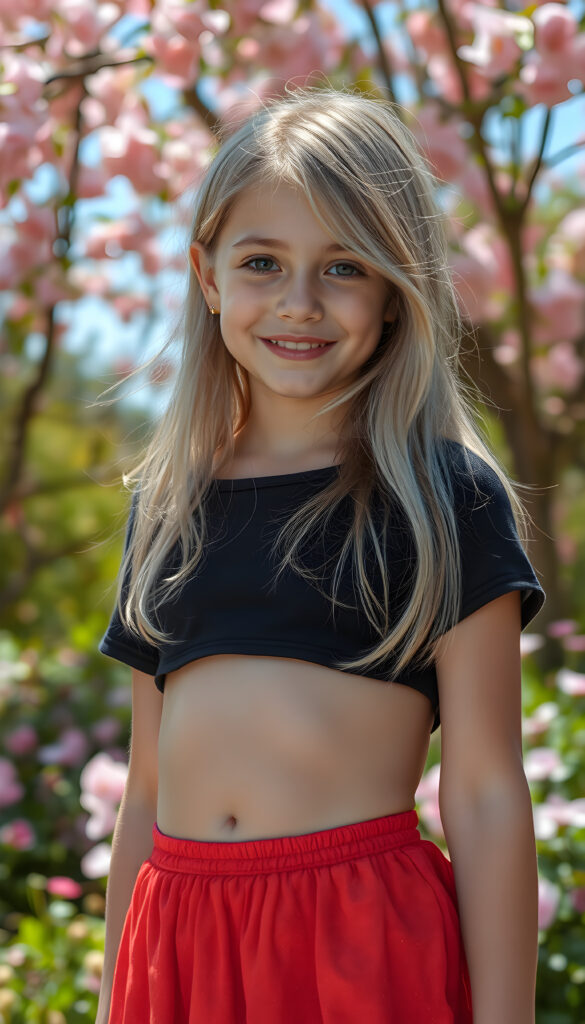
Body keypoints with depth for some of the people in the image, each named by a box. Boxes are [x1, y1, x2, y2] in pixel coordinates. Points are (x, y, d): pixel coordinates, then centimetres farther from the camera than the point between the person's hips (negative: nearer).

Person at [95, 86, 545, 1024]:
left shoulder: (445, 495, -3)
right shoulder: (168, 507, 10)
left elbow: (487, 793, -6)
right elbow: (148, 788, 14)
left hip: (369, 942, -4)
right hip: (177, 938, 4)